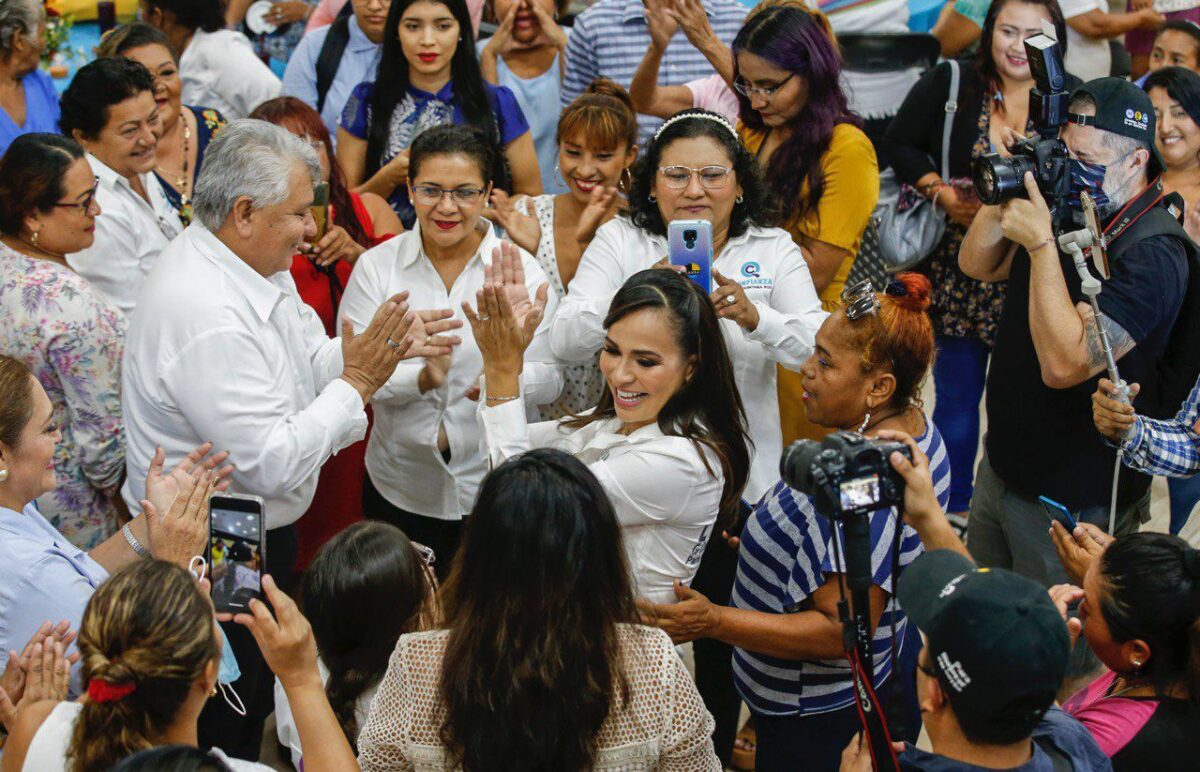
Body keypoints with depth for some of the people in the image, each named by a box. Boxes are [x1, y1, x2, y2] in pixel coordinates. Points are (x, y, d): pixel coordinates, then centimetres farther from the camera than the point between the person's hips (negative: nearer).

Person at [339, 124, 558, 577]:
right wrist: (421, 378, -28)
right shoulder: (376, 267, -3)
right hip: (400, 488, 0)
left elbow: (550, 379, -5)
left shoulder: (519, 270, -3)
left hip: (496, 488, 0)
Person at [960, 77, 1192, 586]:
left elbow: (1064, 364, -32)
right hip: (1002, 464, 8)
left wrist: (1041, 243, -29)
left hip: (1070, 501, -8)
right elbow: (977, 265, 11)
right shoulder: (1069, 215, 3)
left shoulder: (1153, 254, -24)